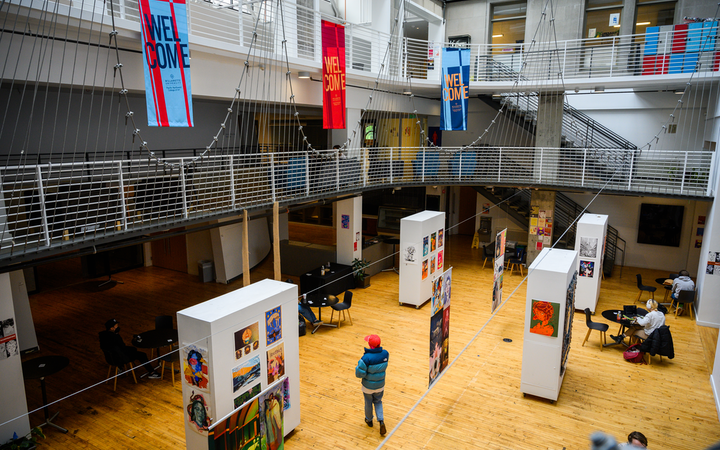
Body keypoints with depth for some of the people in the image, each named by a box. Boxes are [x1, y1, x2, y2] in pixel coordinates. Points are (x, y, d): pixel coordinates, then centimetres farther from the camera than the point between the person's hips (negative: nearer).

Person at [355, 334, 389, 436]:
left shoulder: (366, 358, -33)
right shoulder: (385, 354, -18)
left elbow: (359, 373, -26)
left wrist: (359, 364, -8)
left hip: (368, 387, -3)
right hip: (380, 386, 3)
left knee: (368, 403, 23)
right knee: (378, 402, 27)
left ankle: (369, 420, 46)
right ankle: (381, 421, 13)